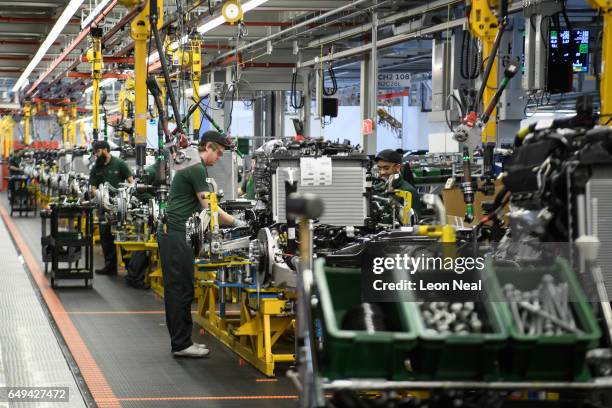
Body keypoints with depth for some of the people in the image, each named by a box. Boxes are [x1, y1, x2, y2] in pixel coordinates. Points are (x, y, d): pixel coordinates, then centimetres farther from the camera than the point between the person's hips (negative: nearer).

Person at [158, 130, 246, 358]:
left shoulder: (191, 167, 20)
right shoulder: (197, 169, -12)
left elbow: (198, 209, 23)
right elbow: (209, 208, -14)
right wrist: (236, 223, -5)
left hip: (174, 234, 10)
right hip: (176, 235, -10)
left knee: (179, 289, 11)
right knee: (180, 289, -7)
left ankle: (182, 341, 16)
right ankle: (181, 344, -4)